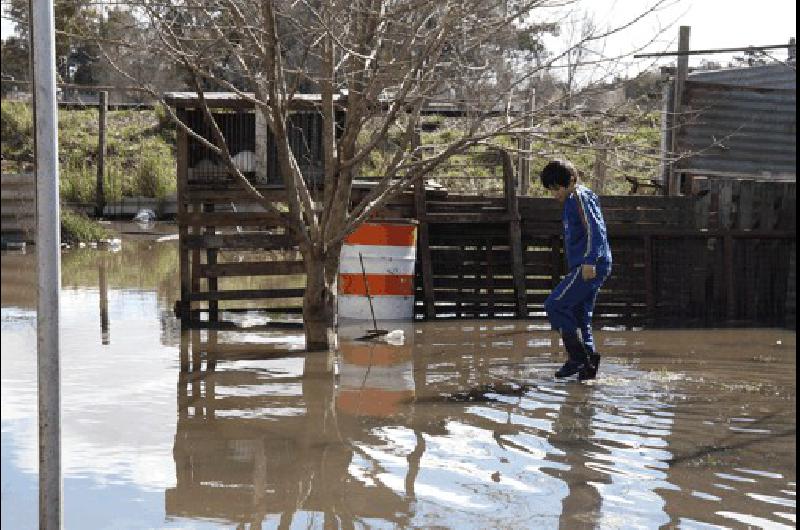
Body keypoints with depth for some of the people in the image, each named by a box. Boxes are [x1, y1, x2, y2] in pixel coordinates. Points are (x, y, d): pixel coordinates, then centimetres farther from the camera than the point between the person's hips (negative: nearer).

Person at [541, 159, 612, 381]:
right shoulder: (574, 200, 23)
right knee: (579, 315, 10)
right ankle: (588, 366, 8)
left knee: (554, 305, -12)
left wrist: (590, 261, -26)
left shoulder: (580, 198, -8)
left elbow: (595, 230, -20)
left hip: (589, 267, -11)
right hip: (590, 267, 11)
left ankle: (578, 356, -12)